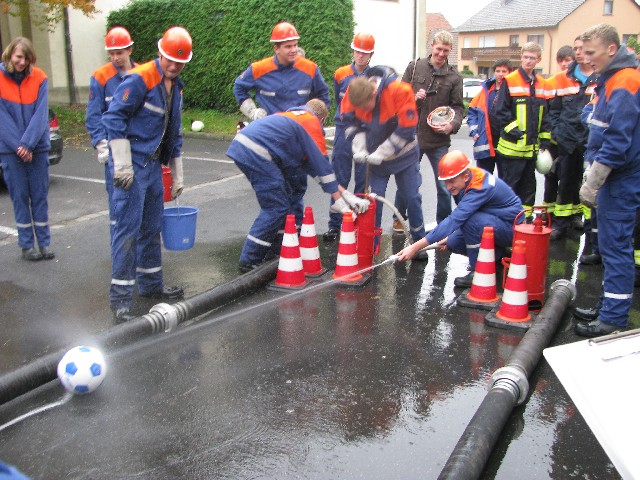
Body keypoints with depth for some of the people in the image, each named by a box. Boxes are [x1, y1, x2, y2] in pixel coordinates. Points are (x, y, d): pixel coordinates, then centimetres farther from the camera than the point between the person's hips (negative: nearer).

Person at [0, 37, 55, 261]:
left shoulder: (39, 78, -1)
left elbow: (40, 114, -6)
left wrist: (28, 144, -14)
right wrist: (19, 146, -12)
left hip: (37, 148, 1)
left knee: (40, 195, 6)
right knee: (19, 196, 5)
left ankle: (44, 242, 15)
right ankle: (27, 245, 14)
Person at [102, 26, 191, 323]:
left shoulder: (175, 87, 16)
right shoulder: (139, 79, -12)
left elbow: (174, 134, 22)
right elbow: (114, 117, -16)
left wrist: (177, 176, 22)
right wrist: (122, 164, -20)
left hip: (153, 165, 9)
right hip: (131, 165, -8)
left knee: (151, 228, 16)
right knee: (128, 228, -8)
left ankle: (151, 284, 29)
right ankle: (120, 297, -2)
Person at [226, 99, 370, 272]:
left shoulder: (290, 116, 31)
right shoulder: (313, 123, 7)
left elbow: (310, 163, 26)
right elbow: (322, 165, 3)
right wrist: (339, 201, 6)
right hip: (256, 152, -10)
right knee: (276, 209, -3)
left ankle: (274, 251, 24)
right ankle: (249, 261, 2)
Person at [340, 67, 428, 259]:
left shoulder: (400, 91, -29)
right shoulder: (353, 94, -18)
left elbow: (406, 130, -26)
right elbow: (350, 122, -3)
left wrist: (381, 153, -24)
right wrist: (359, 149, -17)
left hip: (404, 155, -2)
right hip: (375, 157, 2)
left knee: (412, 197, 3)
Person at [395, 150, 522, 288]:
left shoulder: (480, 188, -32)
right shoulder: (466, 179, -6)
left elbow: (454, 220, -41)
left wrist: (415, 247, -43)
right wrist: (448, 237, -4)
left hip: (511, 228, -9)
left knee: (470, 220, -33)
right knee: (454, 243, -6)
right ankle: (498, 253, 15)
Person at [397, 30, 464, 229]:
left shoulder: (454, 76, 3)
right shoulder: (414, 67, 3)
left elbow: (458, 107, 2)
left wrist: (453, 125, -17)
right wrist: (413, 98, -15)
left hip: (439, 141, 0)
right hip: (412, 135, 1)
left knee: (444, 186, 1)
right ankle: (399, 218, 33)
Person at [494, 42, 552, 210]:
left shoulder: (542, 84, 11)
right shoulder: (510, 81, -5)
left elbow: (545, 115, 14)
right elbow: (501, 111, -9)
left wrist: (545, 141, 8)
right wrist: (513, 131, -17)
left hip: (532, 147, 6)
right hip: (512, 147, -6)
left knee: (528, 184, 14)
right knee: (510, 184, -1)